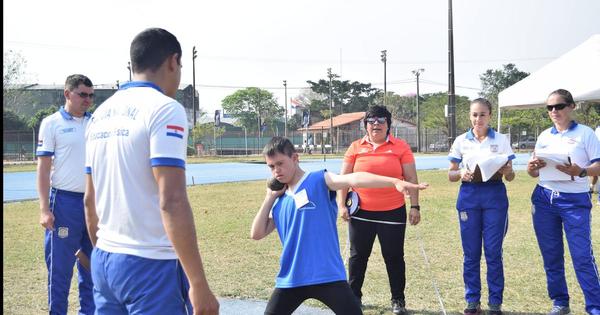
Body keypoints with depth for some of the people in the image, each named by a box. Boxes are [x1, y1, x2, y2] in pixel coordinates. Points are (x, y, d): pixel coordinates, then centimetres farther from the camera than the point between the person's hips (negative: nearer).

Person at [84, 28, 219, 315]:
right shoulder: (164, 109, -12)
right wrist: (199, 283, -20)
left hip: (103, 262, 8)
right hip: (150, 266, -7)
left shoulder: (100, 114, 11)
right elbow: (171, 202, -21)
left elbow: (90, 200, 16)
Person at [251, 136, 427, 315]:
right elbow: (256, 234, 10)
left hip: (328, 277, -5)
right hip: (290, 280, 5)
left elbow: (353, 179, -21)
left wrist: (395, 182, -34)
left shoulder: (319, 181, -4)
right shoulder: (278, 201, 13)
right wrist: (269, 198, 5)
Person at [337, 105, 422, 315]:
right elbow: (344, 178, 6)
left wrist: (415, 206, -4)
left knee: (394, 257, 7)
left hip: (393, 212, -1)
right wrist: (341, 205, -1)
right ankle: (353, 297, 25)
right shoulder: (355, 147, 3)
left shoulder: (400, 147, -1)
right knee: (358, 255, 11)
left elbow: (411, 179, 0)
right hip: (361, 213, 1)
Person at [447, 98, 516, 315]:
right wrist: (461, 174, -13)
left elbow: (510, 177, 5)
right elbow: (451, 175, 8)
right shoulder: (461, 141, 5)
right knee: (471, 252, 5)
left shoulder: (501, 140, 4)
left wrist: (506, 171, -18)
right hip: (469, 196, 1)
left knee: (493, 251, 0)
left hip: (495, 196, -1)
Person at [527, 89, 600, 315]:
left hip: (575, 201, -4)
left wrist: (580, 172, -24)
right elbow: (534, 173, 15)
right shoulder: (544, 135, 12)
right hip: (544, 199, 4)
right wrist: (531, 167, -8)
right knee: (551, 255, 9)